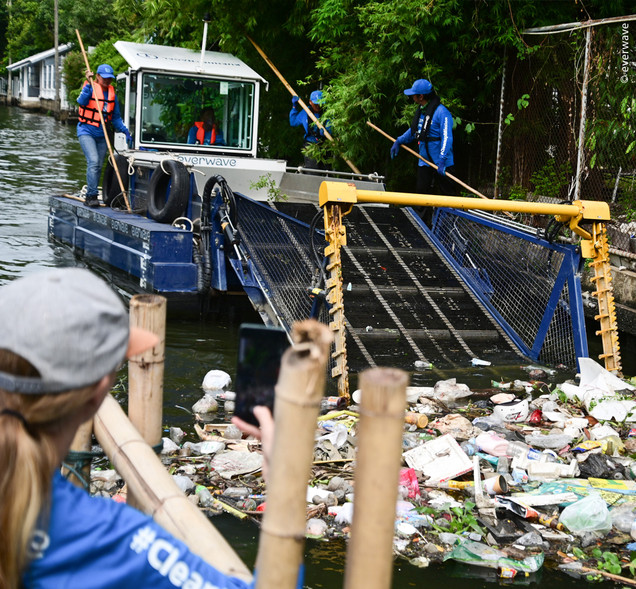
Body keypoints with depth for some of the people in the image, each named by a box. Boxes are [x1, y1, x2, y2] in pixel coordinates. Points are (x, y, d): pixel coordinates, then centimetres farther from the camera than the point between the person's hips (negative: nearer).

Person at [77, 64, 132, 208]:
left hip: (102, 134, 6)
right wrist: (88, 84, -32)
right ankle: (92, 195, -18)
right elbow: (81, 101, -28)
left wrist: (125, 131, 6)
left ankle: (90, 196, 18)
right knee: (93, 161, -21)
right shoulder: (90, 88, -7)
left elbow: (116, 117, 16)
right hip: (86, 131, -6)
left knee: (99, 166, 7)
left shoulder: (112, 93, 8)